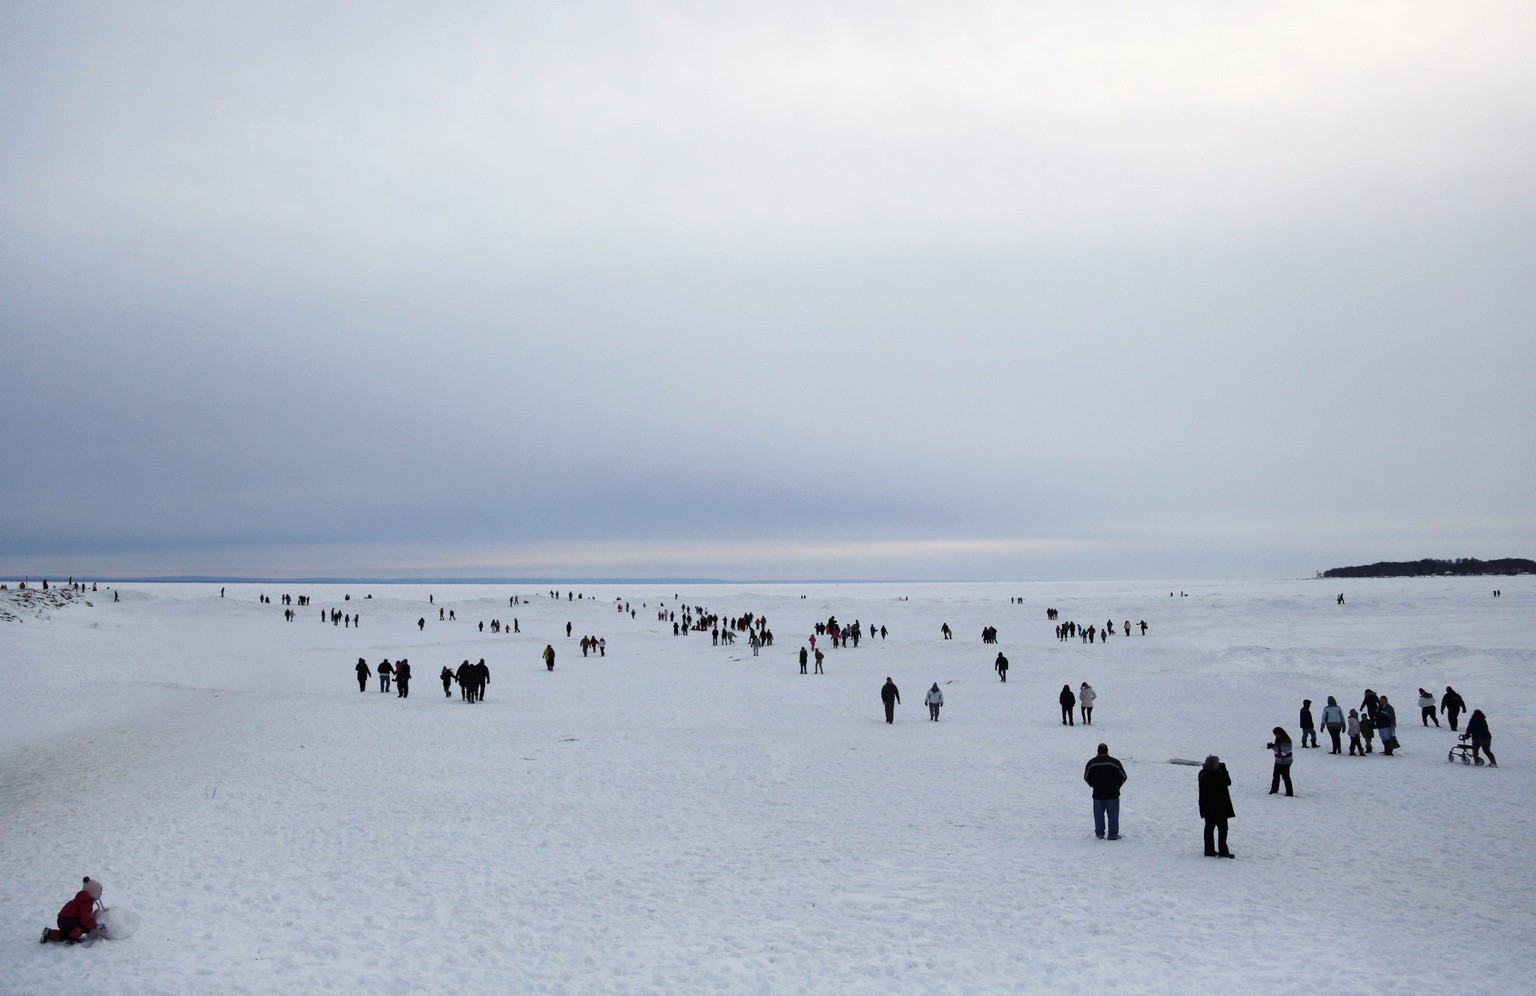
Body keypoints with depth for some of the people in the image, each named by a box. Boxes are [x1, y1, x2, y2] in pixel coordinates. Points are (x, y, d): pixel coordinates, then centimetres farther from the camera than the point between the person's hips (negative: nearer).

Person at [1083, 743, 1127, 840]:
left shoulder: (1091, 763, -4)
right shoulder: (1115, 762, -7)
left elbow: (1086, 778, 8)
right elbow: (1123, 777, 2)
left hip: (1098, 794, 1)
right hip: (1112, 794, -1)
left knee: (1099, 815, 13)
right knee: (1113, 815, 7)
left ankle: (1099, 833, 17)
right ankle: (1113, 834, 8)